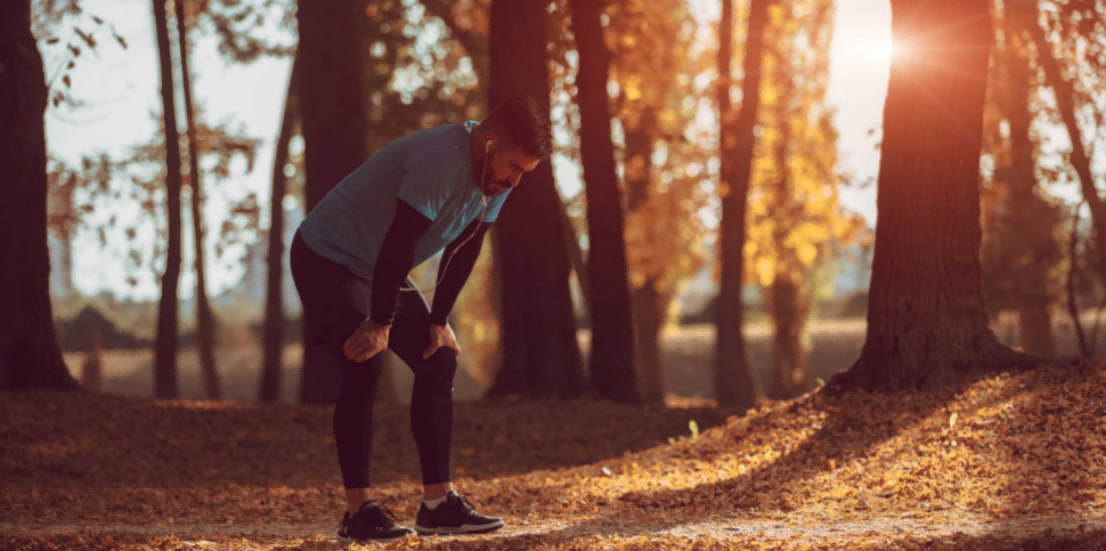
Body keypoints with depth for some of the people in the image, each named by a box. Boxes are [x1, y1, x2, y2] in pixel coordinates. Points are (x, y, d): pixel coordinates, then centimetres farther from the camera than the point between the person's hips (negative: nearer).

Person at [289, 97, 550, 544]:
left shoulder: (497, 175, -4)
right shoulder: (442, 162, -33)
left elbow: (464, 249, 4)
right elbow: (399, 246, -31)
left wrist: (439, 320, 2)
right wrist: (380, 324, -24)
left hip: (380, 270, 9)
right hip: (327, 259, -9)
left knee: (438, 361, 2)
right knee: (363, 369, -20)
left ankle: (438, 502, 5)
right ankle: (358, 513, -16)